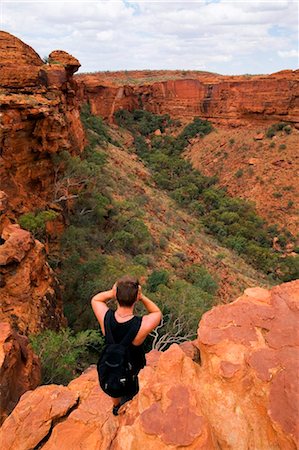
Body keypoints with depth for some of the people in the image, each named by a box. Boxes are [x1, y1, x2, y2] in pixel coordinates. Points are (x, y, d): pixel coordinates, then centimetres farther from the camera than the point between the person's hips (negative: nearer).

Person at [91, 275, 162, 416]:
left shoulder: (105, 317, -36)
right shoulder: (142, 325, -43)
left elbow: (95, 299, -12)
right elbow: (157, 313, -19)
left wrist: (111, 293, -32)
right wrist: (142, 297, -34)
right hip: (134, 367, -2)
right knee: (131, 394, 32)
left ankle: (116, 407, 64)